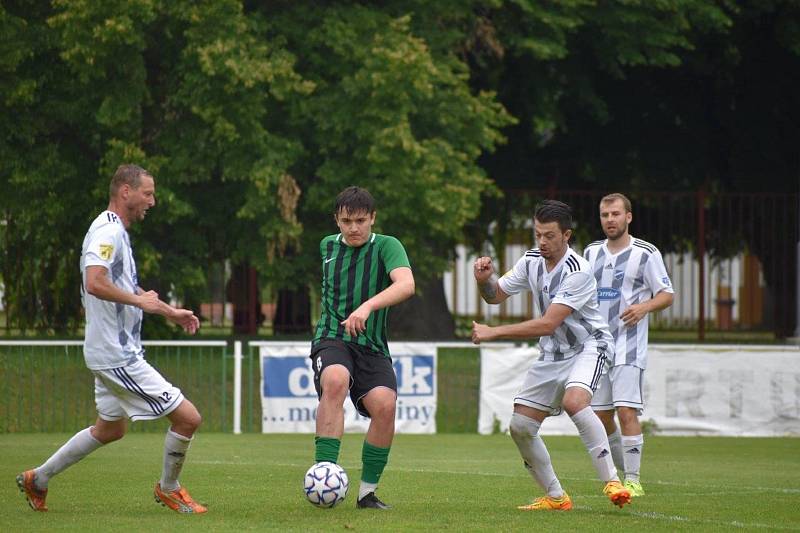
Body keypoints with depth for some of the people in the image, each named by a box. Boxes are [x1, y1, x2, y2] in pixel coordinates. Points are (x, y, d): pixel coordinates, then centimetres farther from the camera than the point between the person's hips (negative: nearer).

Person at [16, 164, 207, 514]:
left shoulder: (116, 232, 15)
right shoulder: (107, 232, -18)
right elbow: (94, 283, -34)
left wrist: (169, 311, 28)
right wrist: (140, 301, -23)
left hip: (114, 351, 11)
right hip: (117, 354, -11)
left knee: (109, 429, 25)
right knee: (187, 418, -7)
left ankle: (37, 479, 31)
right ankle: (168, 489, 13)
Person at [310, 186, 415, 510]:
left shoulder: (387, 246, -4)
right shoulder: (327, 246, 11)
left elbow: (406, 285, -25)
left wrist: (367, 306, -39)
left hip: (372, 347, -1)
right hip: (331, 338, 1)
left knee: (384, 405, -25)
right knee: (335, 382, -34)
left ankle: (367, 492, -6)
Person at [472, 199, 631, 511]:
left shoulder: (577, 271, -25)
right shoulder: (532, 261, -1)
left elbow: (547, 324, -29)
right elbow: (495, 295, 12)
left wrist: (493, 332, -29)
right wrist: (484, 280, -13)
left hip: (588, 346, -7)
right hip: (552, 354, 7)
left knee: (574, 401, -36)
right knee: (520, 427, -1)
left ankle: (611, 482, -31)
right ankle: (555, 497, 13)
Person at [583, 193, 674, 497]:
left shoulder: (646, 253, -3)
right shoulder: (592, 252, 13)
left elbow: (667, 295, -1)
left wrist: (644, 307, -19)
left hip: (629, 346, -6)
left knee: (626, 411, -16)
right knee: (601, 416, 6)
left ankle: (633, 481, -12)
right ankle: (624, 472, 23)